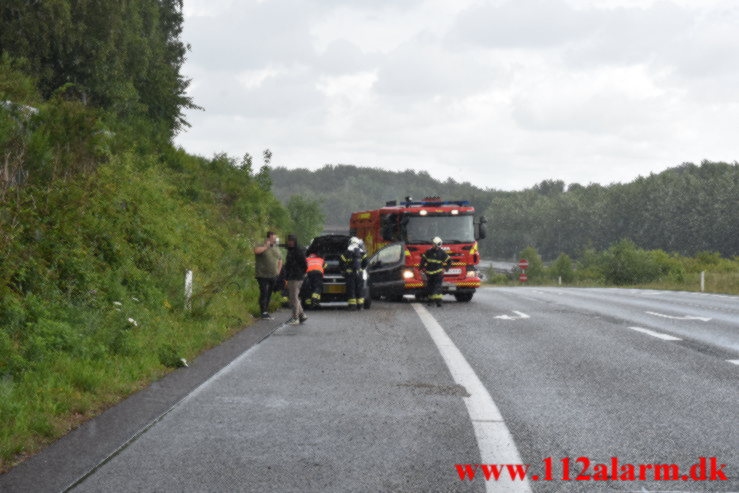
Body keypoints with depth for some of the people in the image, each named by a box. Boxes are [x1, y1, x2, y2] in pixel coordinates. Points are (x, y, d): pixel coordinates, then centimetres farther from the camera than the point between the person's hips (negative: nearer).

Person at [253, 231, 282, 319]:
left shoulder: (276, 249, 15)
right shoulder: (261, 246, -6)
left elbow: (280, 260, 26)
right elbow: (256, 250, -29)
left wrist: (278, 271, 14)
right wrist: (266, 246, -19)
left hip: (273, 276, 6)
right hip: (263, 275, -6)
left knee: (269, 294, 8)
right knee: (264, 293, -9)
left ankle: (267, 311, 15)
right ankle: (264, 312, -6)